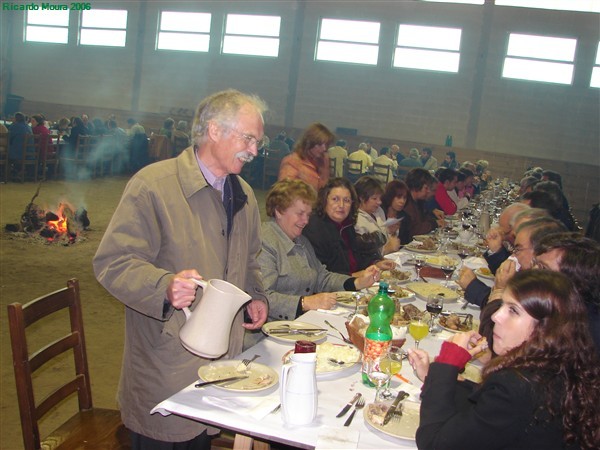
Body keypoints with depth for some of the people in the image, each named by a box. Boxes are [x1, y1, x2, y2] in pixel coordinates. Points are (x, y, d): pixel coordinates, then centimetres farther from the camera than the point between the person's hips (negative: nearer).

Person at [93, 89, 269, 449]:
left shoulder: (244, 195, 10)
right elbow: (113, 262, -17)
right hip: (165, 359, -6)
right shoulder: (153, 184, -14)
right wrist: (165, 286, -33)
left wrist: (256, 296, 7)